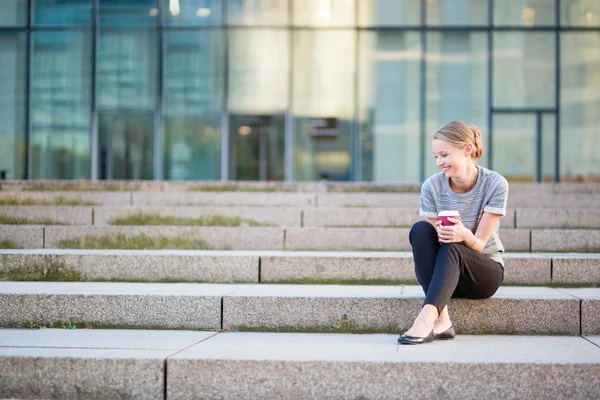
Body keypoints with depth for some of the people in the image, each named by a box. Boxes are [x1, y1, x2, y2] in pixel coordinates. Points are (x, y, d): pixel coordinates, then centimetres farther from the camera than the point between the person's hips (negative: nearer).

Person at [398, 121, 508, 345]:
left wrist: (465, 235, -38)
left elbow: (479, 244, -14)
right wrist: (441, 235, -31)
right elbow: (433, 241, -7)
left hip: (484, 272, -2)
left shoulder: (495, 184, -14)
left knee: (451, 248, -34)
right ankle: (441, 320, -38)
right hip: (444, 273, 3)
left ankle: (426, 319, -51)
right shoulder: (432, 187, -8)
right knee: (420, 230, -28)